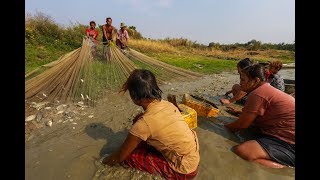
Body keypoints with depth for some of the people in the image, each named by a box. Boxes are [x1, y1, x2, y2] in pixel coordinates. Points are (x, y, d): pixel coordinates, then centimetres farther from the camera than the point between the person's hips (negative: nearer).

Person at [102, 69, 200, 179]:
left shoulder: (144, 123, -29)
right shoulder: (167, 104, -10)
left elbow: (120, 156, -11)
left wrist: (105, 161, 9)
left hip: (184, 171, -6)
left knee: (128, 157, -4)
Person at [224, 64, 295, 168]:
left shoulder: (258, 94, -19)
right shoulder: (267, 89, 13)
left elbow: (242, 124, -13)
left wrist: (224, 127, 1)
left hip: (289, 144, -11)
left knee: (239, 151, -28)